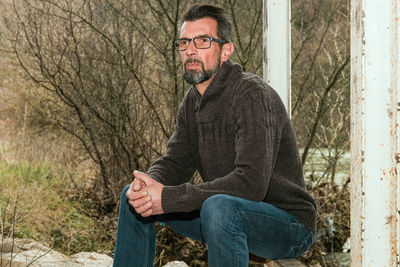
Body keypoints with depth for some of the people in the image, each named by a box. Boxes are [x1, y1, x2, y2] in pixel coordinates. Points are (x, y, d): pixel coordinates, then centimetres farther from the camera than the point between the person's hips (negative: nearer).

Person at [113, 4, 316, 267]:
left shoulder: (251, 94, -22)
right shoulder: (194, 100, 6)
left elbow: (251, 182, -32)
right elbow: (175, 162, 8)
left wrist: (168, 198, -30)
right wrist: (148, 185, -17)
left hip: (288, 222, -8)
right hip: (228, 214, 8)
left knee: (219, 206, -39)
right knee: (134, 198, 6)